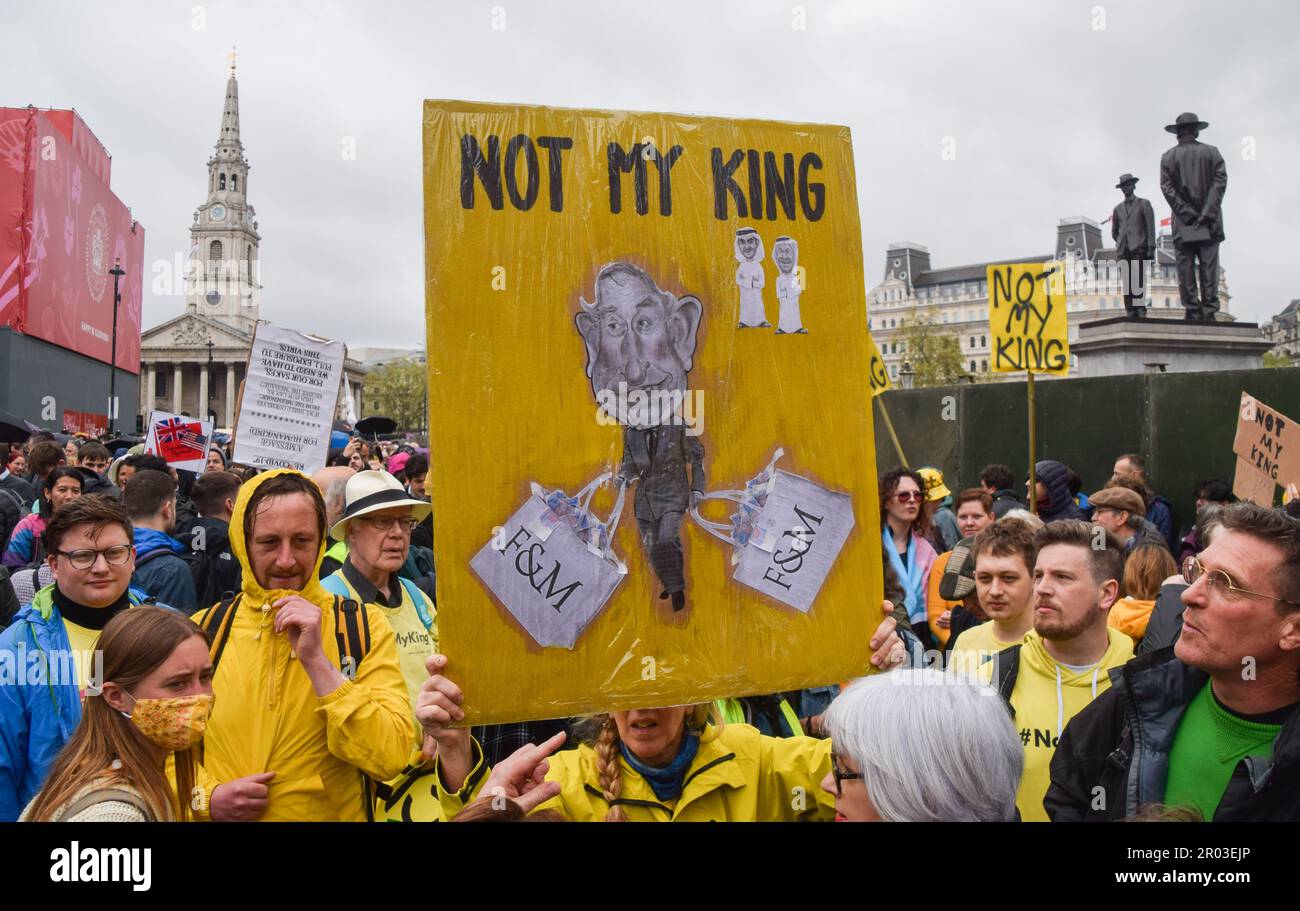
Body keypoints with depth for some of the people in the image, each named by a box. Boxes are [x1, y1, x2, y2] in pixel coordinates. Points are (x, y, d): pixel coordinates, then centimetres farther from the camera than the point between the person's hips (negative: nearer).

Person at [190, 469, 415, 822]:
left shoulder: (366, 627, -5)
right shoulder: (203, 630, 0)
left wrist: (317, 660, -19)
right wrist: (207, 797, -9)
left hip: (334, 813, -2)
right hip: (224, 816, 3)